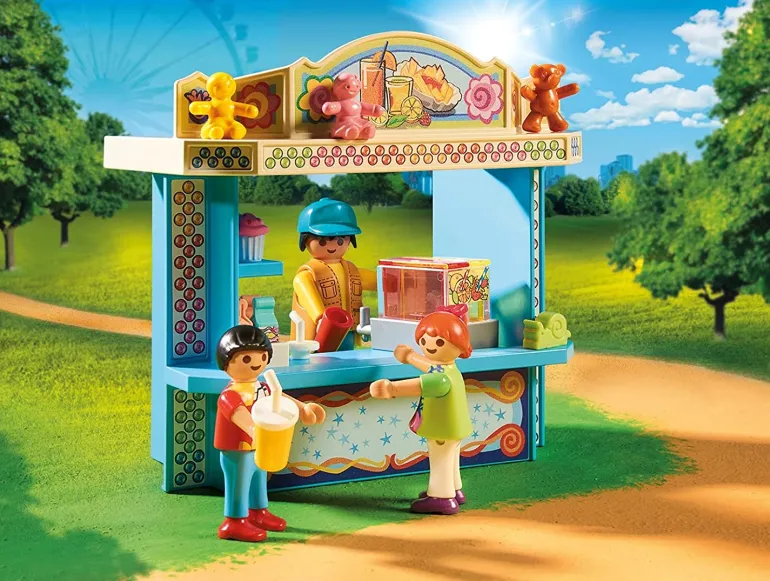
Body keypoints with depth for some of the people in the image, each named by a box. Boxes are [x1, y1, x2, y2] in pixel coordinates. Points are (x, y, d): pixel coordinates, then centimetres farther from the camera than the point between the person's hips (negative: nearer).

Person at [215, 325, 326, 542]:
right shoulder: (230, 394, -27)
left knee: (258, 483, 23)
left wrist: (302, 408, 22)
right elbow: (239, 414, -44)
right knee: (238, 486, -2)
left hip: (257, 449, 10)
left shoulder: (261, 388, 3)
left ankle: (257, 513, 40)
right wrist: (254, 430, -60)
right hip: (237, 452, -10)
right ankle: (234, 522, 6)